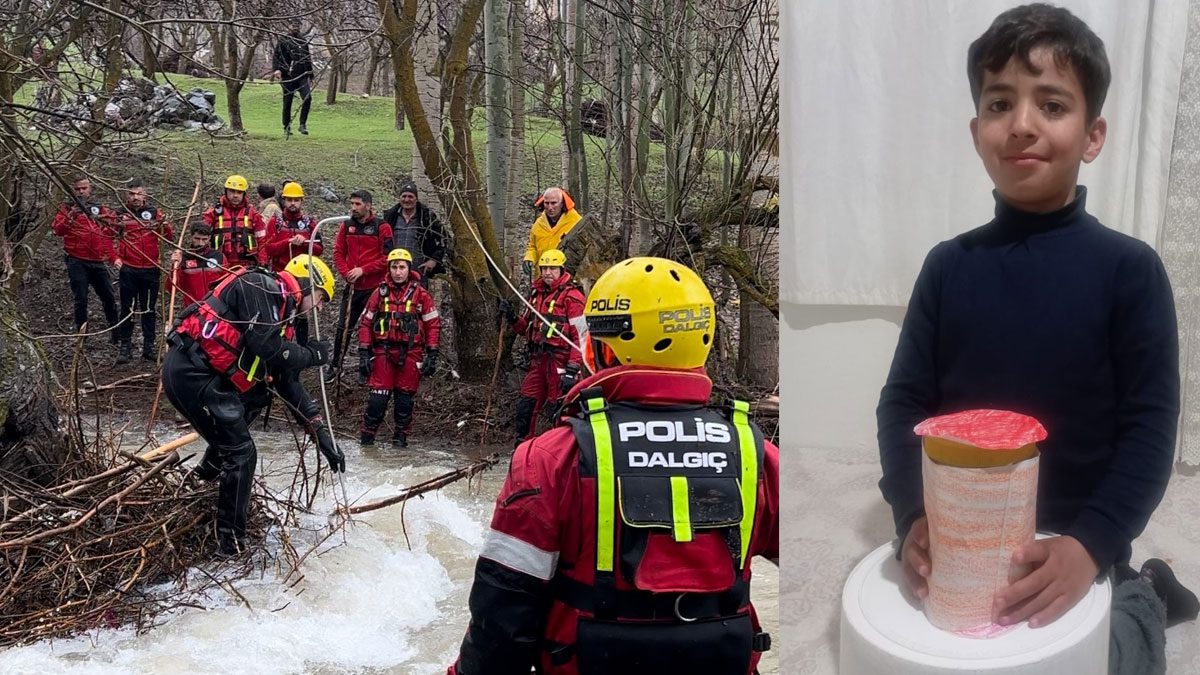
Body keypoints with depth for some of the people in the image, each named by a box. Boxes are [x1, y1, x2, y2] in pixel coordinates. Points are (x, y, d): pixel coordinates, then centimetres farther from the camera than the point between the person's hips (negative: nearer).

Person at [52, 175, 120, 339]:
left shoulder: (101, 209, 14)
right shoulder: (67, 208, 5)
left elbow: (108, 236, 15)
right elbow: (58, 230, -9)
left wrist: (114, 257, 5)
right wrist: (70, 217, -25)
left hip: (98, 262, 3)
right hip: (77, 262, -3)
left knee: (109, 298, 7)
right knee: (81, 299, -4)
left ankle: (117, 334, 20)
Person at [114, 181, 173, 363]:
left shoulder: (155, 213, 4)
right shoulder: (121, 214, 4)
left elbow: (168, 238, -1)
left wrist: (165, 224, -18)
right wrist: (116, 257, -3)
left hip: (151, 269, 0)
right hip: (128, 269, 0)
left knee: (149, 308, 8)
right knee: (127, 308, 3)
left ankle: (149, 346, 15)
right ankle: (125, 346, 9)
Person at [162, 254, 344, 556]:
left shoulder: (281, 312, 16)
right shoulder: (260, 286, -9)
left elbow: (288, 382, 17)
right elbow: (266, 346, -21)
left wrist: (321, 433, 13)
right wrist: (312, 355, -4)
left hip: (207, 374, 9)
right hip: (190, 371, -9)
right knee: (241, 454, -4)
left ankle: (210, 469, 29)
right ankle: (231, 539, 8)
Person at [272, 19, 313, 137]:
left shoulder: (304, 42, 18)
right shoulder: (282, 41, 4)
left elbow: (308, 60, 25)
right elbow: (275, 56, -3)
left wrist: (310, 76, 23)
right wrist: (277, 69, -21)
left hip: (302, 76, 3)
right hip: (288, 77, -3)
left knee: (307, 97, -18)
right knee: (287, 103, 1)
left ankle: (303, 124, -9)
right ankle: (286, 128, 12)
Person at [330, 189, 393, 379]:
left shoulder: (381, 227, -6)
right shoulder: (347, 226, 6)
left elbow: (387, 257, -10)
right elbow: (338, 253, 8)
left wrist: (363, 270, -16)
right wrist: (346, 273, -9)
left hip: (375, 287, -3)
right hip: (353, 286, 3)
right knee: (343, 327, 6)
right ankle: (336, 367, 16)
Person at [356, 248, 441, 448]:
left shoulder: (420, 294, 2)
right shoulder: (380, 293, 6)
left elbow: (433, 325, 4)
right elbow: (365, 323, 8)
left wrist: (432, 355, -1)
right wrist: (364, 354, 1)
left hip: (410, 354, 0)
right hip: (383, 351, 0)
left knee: (405, 399, 5)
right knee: (377, 398, -5)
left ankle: (400, 437, 19)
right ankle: (367, 437, 7)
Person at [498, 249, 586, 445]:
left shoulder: (572, 296, -10)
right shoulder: (536, 293, 14)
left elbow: (580, 337, -15)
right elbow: (525, 328, 23)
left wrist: (572, 370, -21)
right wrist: (512, 317, 2)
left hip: (560, 361, -7)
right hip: (538, 360, 7)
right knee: (525, 408, 10)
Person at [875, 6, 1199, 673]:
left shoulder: (1130, 270, -11)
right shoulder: (949, 266, -2)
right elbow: (904, 401, -3)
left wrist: (1091, 545, -27)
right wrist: (915, 517, -21)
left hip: (1074, 555, -3)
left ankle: (1141, 604, 37)